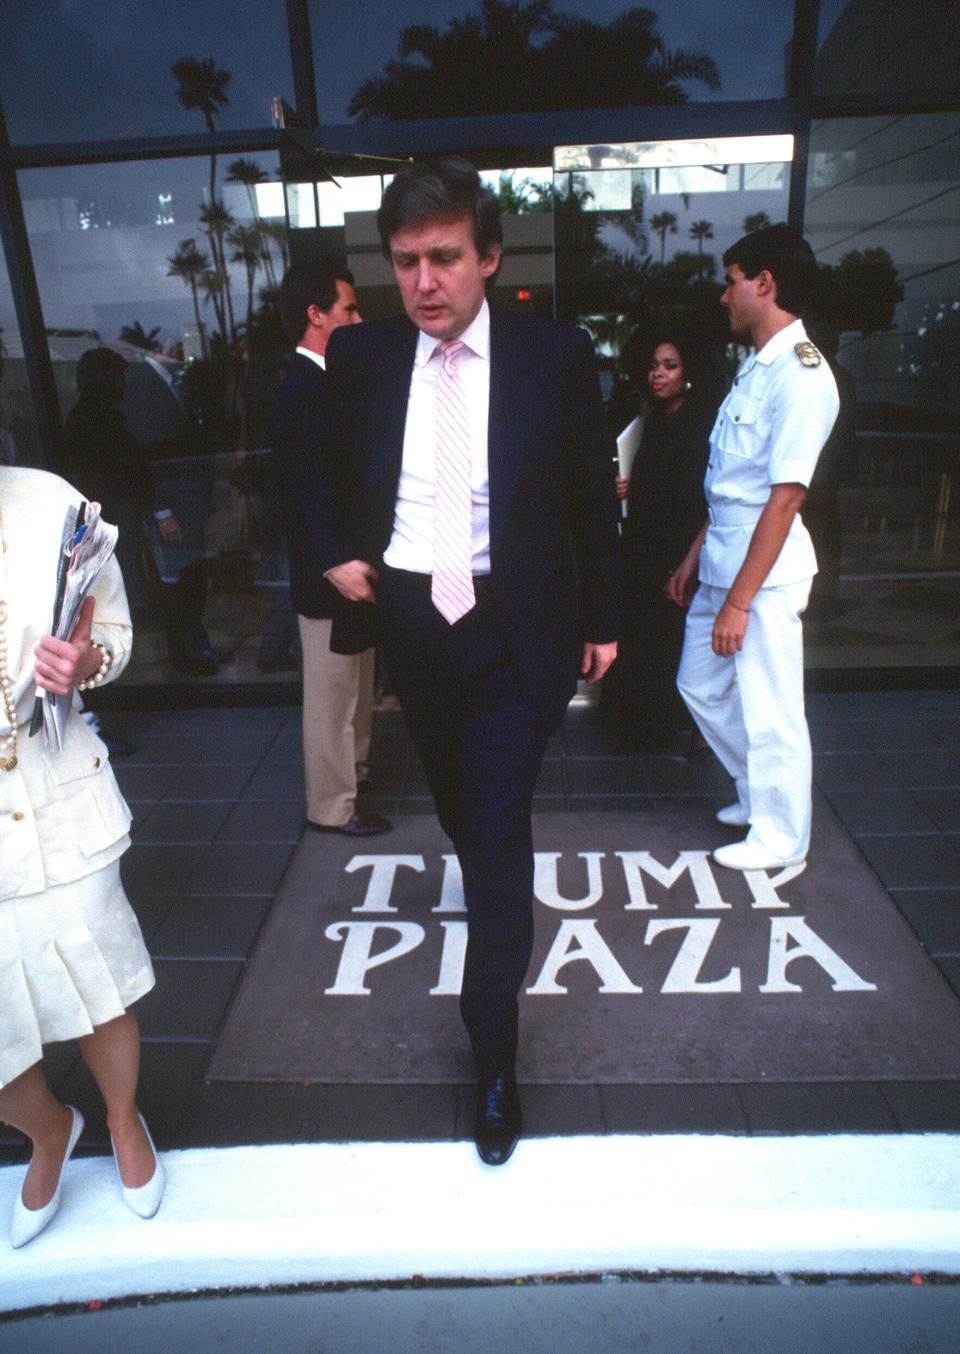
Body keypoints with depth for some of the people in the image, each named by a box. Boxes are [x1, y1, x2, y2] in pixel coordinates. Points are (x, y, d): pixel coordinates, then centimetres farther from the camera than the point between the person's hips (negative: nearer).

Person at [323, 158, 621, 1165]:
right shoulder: (358, 355, -2)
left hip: (514, 629, -3)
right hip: (408, 620, 3)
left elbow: (592, 498, 1)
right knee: (458, 806, 23)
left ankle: (493, 1058, 15)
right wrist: (338, 555, 2)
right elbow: (329, 475, 14)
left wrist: (602, 619, 4)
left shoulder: (556, 355, -7)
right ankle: (485, 880, 58)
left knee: (500, 833, -3)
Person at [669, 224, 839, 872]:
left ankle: (780, 837, 22)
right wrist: (695, 557, 17)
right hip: (721, 565, 10)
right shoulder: (756, 368, 13)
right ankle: (759, 795, 37)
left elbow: (784, 499, -20)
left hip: (764, 573, -9)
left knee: (769, 711, 3)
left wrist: (739, 600, -20)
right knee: (701, 685, 18)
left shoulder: (801, 374, -16)